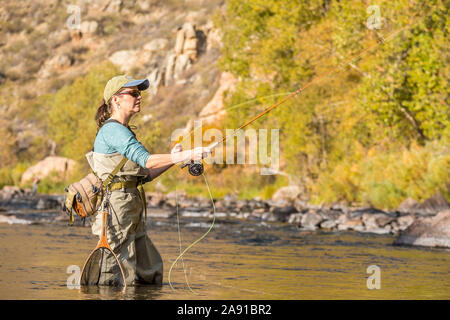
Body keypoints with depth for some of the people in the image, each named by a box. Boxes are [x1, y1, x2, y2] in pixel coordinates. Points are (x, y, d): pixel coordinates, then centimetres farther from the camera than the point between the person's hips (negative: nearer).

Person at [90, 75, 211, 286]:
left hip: (132, 215, 10)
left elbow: (144, 175, 18)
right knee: (123, 281, -7)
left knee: (151, 275, 10)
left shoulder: (123, 131, 19)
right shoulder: (112, 130, -11)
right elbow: (147, 161, -23)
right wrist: (187, 155, -25)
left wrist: (172, 158, 7)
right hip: (115, 209, -10)